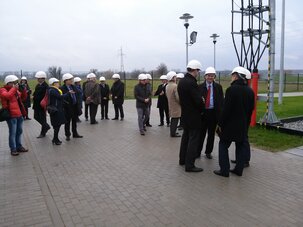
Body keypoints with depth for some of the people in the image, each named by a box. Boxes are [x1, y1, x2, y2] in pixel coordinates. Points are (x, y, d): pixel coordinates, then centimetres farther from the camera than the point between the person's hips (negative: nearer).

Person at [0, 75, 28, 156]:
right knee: (12, 133, -4)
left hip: (19, 114, 8)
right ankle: (13, 149, 4)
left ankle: (19, 146, 25)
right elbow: (8, 96, -27)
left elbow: (23, 98, 20)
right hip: (11, 115, -8)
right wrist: (14, 88, -18)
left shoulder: (15, 90, 18)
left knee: (19, 131, 14)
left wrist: (24, 90, 5)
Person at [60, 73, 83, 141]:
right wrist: (68, 93, -29)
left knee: (74, 121, 17)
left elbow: (78, 94, 13)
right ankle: (67, 135, 17)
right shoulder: (62, 88, -12)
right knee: (67, 122, 5)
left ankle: (75, 134, 29)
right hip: (68, 107, -6)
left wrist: (78, 103, 6)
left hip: (75, 106, 6)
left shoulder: (73, 87, 8)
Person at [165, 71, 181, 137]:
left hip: (170, 105, 9)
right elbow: (178, 97, -22)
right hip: (176, 106, -8)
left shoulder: (167, 86, 7)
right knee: (175, 120, 0)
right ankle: (173, 133, 5)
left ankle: (172, 132, 26)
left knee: (173, 119, 18)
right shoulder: (175, 86, -20)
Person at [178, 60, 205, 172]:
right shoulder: (191, 83, -22)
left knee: (186, 137, 20)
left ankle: (182, 159, 32)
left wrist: (200, 100, 8)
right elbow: (198, 101, -23)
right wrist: (202, 109, -3)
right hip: (193, 116, -9)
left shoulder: (181, 81, 6)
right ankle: (189, 165, 5)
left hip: (185, 114, 9)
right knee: (193, 140, 0)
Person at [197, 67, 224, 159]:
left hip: (213, 113, 1)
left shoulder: (218, 87, 4)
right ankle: (198, 152, 17)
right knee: (201, 133, 4)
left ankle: (208, 152, 25)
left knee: (211, 134, 11)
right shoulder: (200, 86, 2)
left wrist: (220, 113, -8)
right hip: (202, 112, -1)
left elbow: (221, 100, 0)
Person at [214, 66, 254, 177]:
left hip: (230, 124, -6)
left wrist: (221, 124, -9)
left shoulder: (231, 89, -17)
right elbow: (251, 109, 9)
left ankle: (224, 170, 6)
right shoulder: (250, 91, 4)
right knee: (241, 146, 14)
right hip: (244, 125, 6)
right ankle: (239, 169, 21)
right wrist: (246, 122, 17)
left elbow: (226, 109, -18)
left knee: (223, 145, 5)